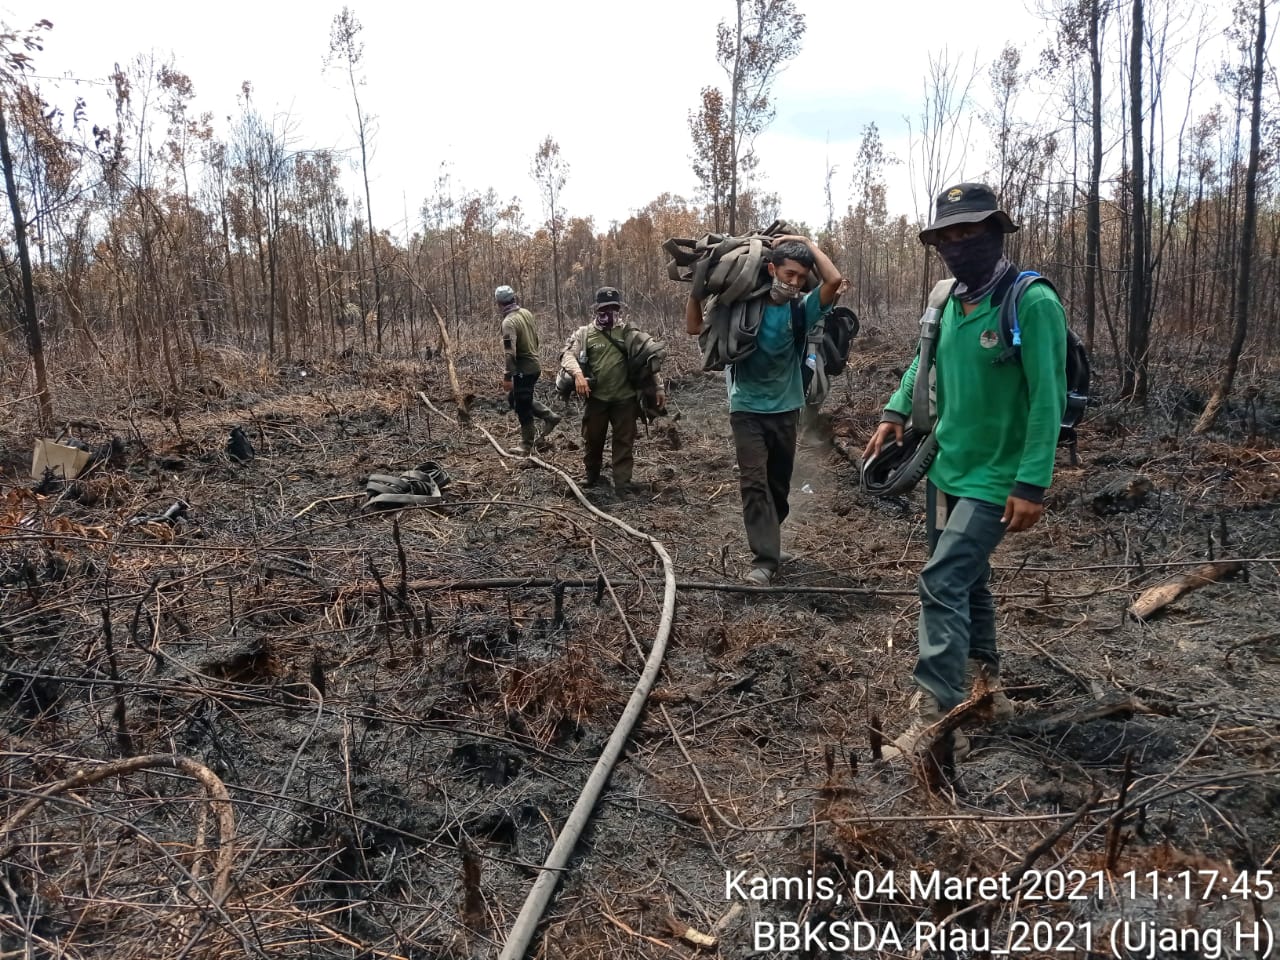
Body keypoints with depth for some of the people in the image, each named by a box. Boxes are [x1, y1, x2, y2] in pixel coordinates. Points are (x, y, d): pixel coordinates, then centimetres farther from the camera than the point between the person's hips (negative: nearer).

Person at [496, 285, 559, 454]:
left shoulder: (509, 322, -21)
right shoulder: (527, 313, 4)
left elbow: (510, 352, -27)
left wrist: (507, 377, -23)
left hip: (523, 370, -9)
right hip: (534, 365, 9)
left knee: (523, 408, 4)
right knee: (514, 399, 24)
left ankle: (527, 447, 16)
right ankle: (549, 416, 21)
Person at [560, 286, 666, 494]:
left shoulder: (628, 332, 3)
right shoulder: (585, 333, 2)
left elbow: (652, 355, 2)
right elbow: (568, 354, -8)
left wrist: (659, 387, -4)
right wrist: (578, 374, -29)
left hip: (625, 398, 0)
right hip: (596, 398, 0)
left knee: (624, 442, 3)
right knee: (592, 439, 13)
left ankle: (622, 484, 10)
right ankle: (592, 475, 35)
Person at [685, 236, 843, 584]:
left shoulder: (802, 308, -5)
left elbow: (834, 280, -22)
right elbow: (694, 327, 0)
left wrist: (806, 242, -13)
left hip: (785, 409, 3)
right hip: (747, 409, -2)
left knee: (779, 484, 14)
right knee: (754, 482, -14)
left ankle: (767, 542, 35)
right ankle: (764, 559, -15)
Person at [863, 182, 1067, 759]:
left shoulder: (1032, 303, -17)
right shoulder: (950, 303, 4)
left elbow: (1048, 399, -20)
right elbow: (925, 362, 22)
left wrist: (1033, 483, -23)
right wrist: (895, 413, 7)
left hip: (995, 479, -8)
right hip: (945, 469, 8)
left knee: (942, 584, -15)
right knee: (966, 581, 18)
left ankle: (939, 720, -8)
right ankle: (983, 684, 36)